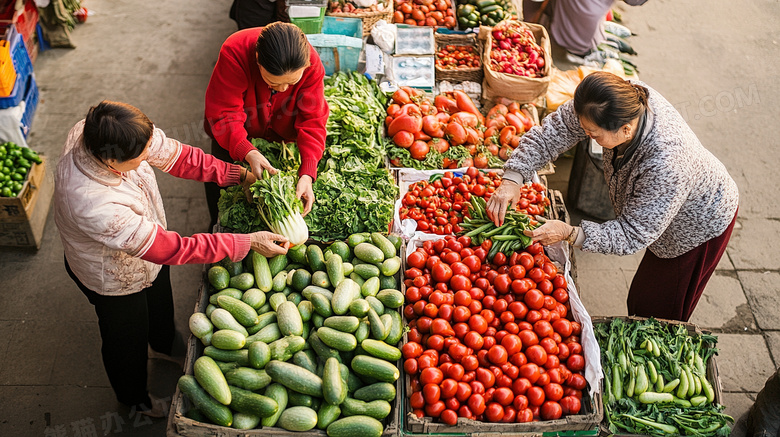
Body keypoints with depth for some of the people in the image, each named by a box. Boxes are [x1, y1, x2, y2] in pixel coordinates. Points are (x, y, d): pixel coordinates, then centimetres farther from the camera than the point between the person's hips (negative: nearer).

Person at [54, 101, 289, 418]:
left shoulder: (102, 132, -30)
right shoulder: (92, 204, -49)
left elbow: (174, 155, -18)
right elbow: (171, 249, -41)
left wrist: (242, 175, -22)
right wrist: (248, 243, -36)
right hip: (116, 279, -6)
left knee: (160, 302, 35)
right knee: (128, 338, 24)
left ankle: (165, 344, 70)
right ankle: (134, 397, 57)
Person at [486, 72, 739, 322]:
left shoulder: (666, 165, -46)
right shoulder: (626, 98, -29)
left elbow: (634, 235, -35)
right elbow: (554, 130, -19)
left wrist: (569, 233, -42)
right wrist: (512, 179, -28)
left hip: (701, 226, -7)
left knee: (655, 314, 11)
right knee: (640, 301, 25)